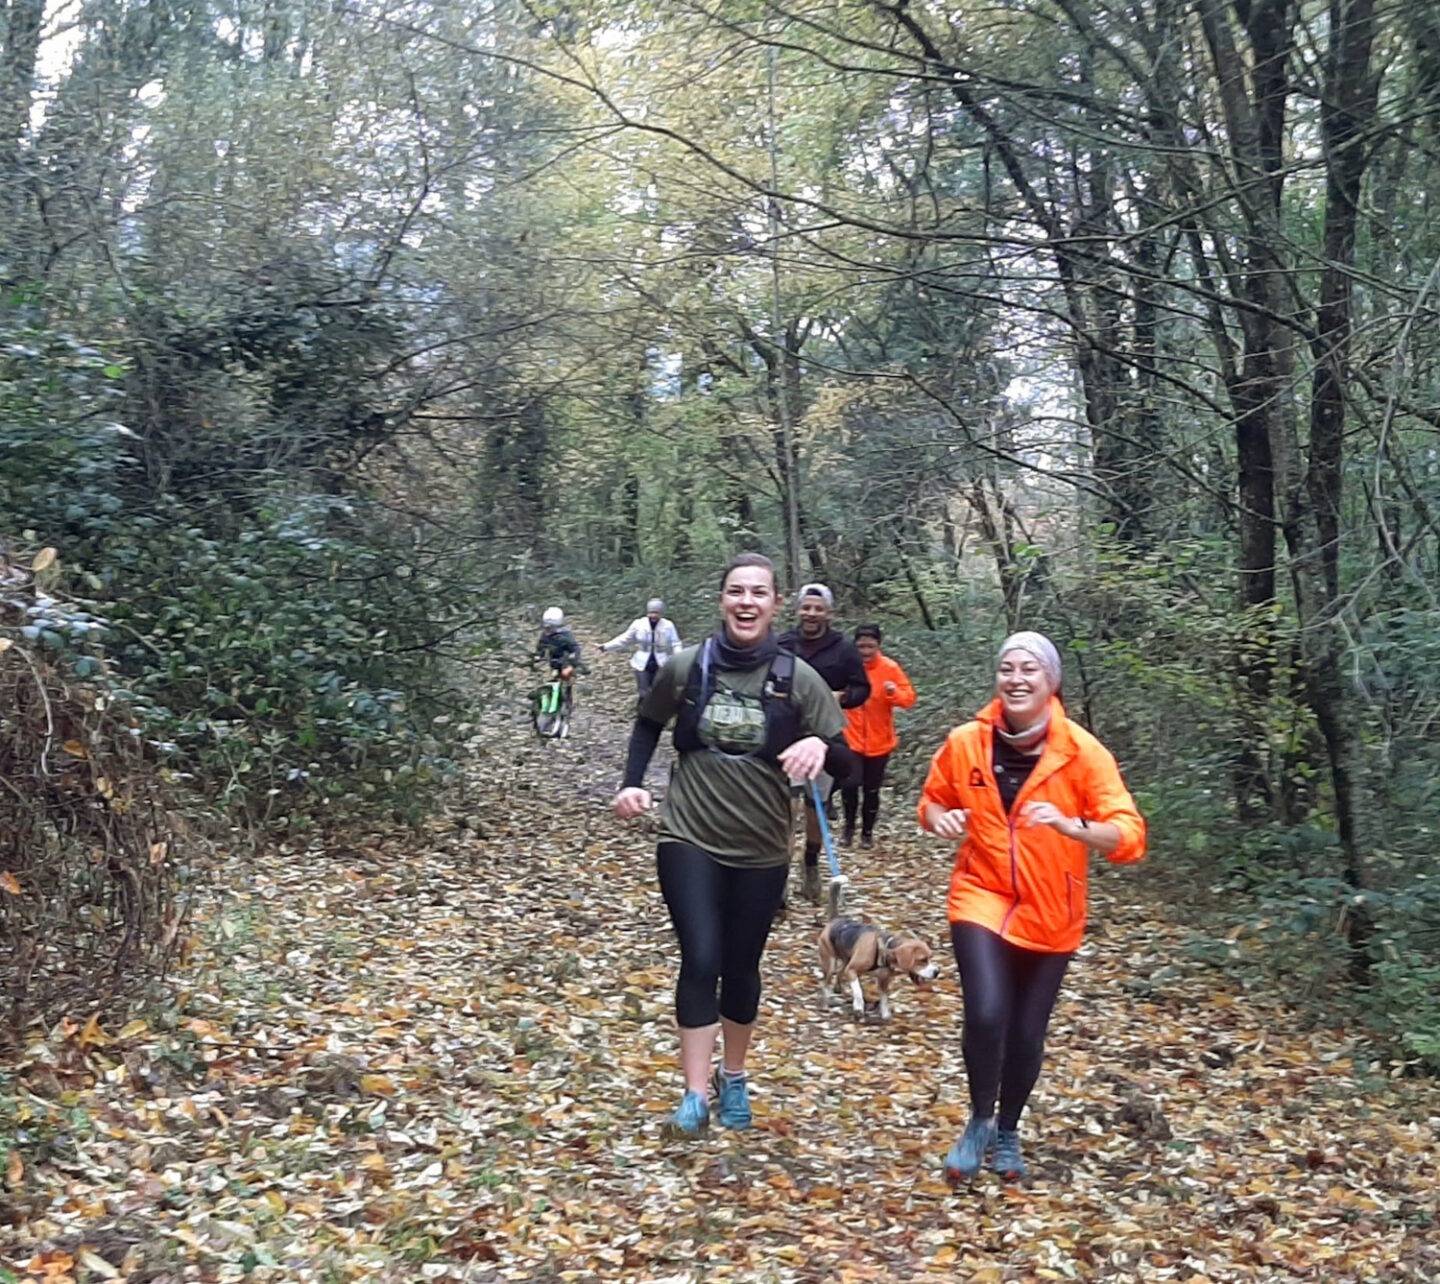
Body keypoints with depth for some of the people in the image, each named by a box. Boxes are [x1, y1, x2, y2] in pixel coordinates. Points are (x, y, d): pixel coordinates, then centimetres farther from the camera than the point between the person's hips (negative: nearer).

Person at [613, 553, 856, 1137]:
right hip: (689, 840, -1)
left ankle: (733, 1077, 34)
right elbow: (648, 725, 13)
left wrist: (819, 746, -27)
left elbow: (844, 759, -5)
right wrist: (632, 784, -1)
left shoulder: (797, 678, -8)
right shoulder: (686, 667, -6)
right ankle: (695, 1094, -2)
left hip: (761, 849, 1)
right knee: (701, 960, -10)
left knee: (741, 966, 13)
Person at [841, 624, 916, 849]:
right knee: (849, 785, -11)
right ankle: (849, 826, 14)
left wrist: (894, 692, -26)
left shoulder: (890, 668, -7)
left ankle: (867, 831, 28)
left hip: (879, 742, 1)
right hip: (851, 739, -1)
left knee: (872, 790, 9)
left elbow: (909, 697, -7)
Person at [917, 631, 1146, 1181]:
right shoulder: (965, 743, -9)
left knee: (1027, 1033, 8)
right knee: (986, 1014, -19)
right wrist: (941, 818, -14)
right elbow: (933, 801, 9)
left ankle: (1008, 1133, 36)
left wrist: (1069, 825, -36)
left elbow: (1129, 835, -18)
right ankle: (979, 1122, 10)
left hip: (1050, 913, 0)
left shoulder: (1083, 752, -15)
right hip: (981, 896, 0)